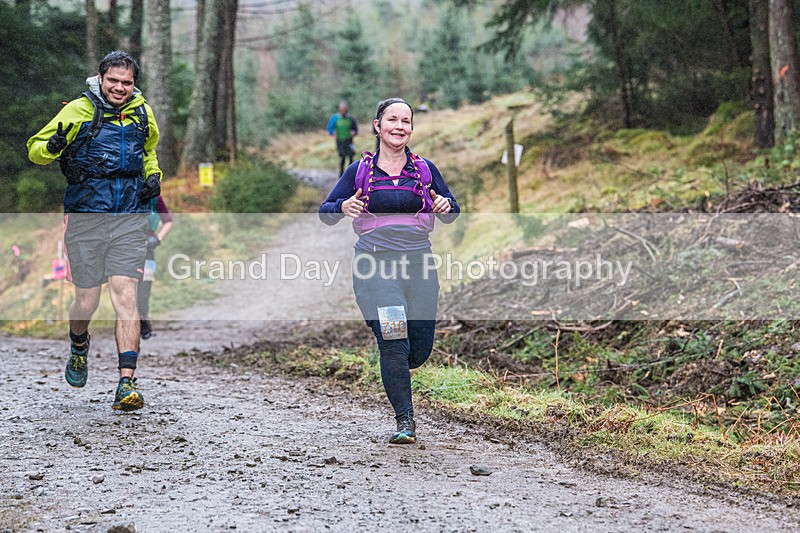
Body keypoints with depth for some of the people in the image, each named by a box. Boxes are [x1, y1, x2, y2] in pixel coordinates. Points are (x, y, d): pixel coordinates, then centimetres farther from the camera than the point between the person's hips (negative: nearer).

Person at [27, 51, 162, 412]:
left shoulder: (142, 113, 9)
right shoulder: (78, 111, -3)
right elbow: (34, 149, 0)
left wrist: (153, 175, 12)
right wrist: (52, 147, -23)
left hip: (130, 220, 2)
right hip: (85, 219, -2)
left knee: (125, 298, -10)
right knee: (87, 302, 2)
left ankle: (126, 385, -12)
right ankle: (79, 346, 38)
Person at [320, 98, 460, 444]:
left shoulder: (425, 169, 9)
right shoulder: (359, 171, 6)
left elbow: (451, 213, 17)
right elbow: (326, 213, 9)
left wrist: (446, 206, -7)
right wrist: (343, 208, -14)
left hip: (418, 264, 2)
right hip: (375, 265, -2)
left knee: (420, 351, 3)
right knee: (393, 344, -14)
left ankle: (394, 370, 39)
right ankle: (405, 421, -1)